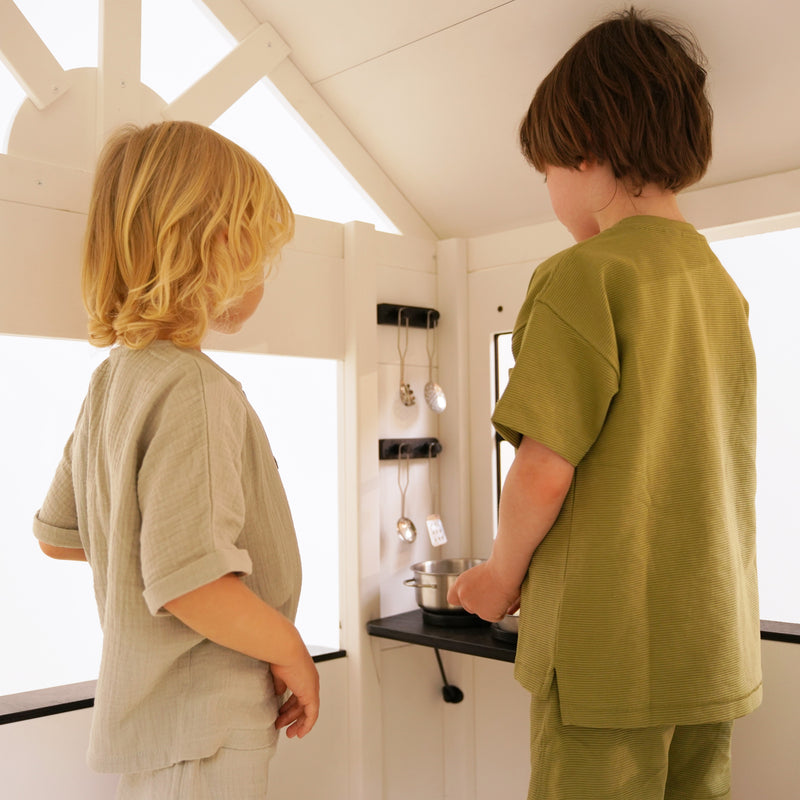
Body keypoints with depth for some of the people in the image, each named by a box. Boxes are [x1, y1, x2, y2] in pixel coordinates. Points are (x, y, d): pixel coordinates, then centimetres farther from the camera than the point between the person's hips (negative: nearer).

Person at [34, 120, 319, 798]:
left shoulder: (112, 378, 5)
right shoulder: (194, 386, -24)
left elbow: (57, 533, 15)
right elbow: (186, 580, -30)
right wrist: (289, 650, -15)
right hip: (204, 738, -9)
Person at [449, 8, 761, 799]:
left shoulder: (585, 274, -13)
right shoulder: (721, 285, 11)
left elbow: (543, 469, -17)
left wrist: (502, 576, 1)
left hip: (610, 645, -7)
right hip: (718, 646, 7)